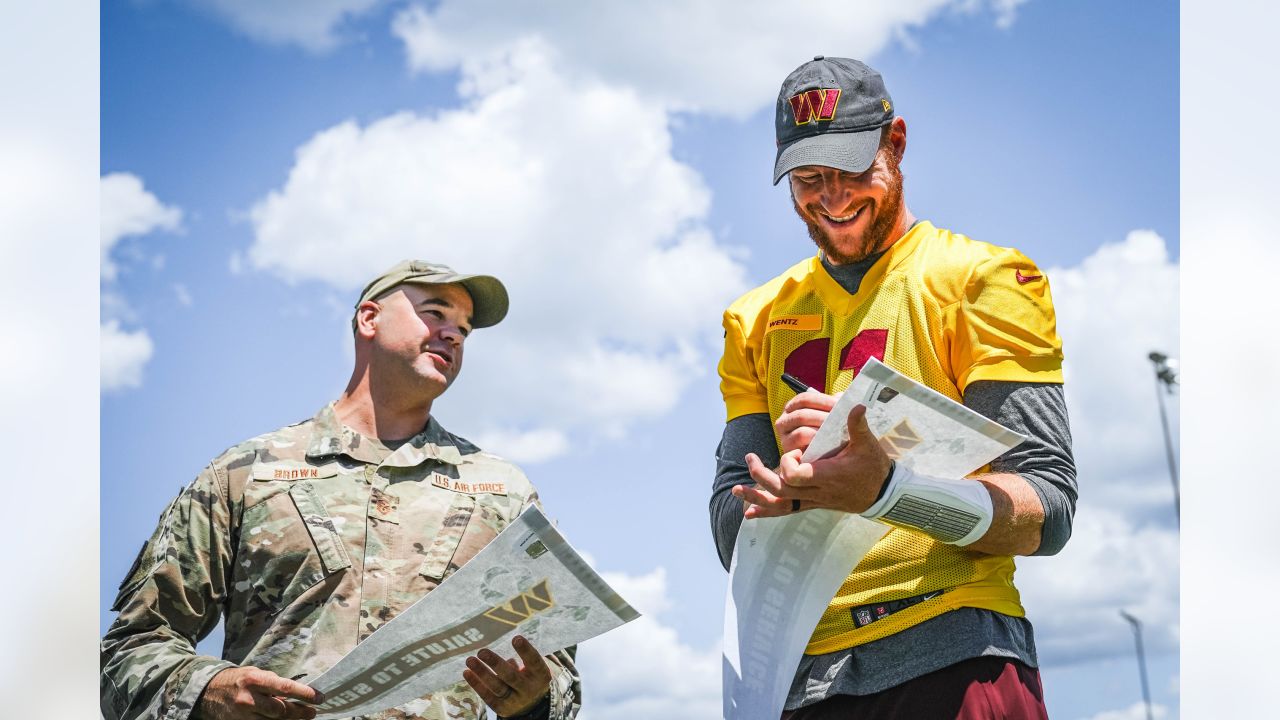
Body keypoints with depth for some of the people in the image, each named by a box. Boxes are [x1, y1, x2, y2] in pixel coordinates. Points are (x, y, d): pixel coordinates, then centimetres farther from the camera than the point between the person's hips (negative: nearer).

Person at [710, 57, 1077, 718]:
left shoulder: (984, 279, 1)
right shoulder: (756, 322, 14)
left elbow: (1048, 512, -8)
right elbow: (734, 535, 9)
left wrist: (884, 489, -25)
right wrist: (793, 486, -14)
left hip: (956, 662, -3)